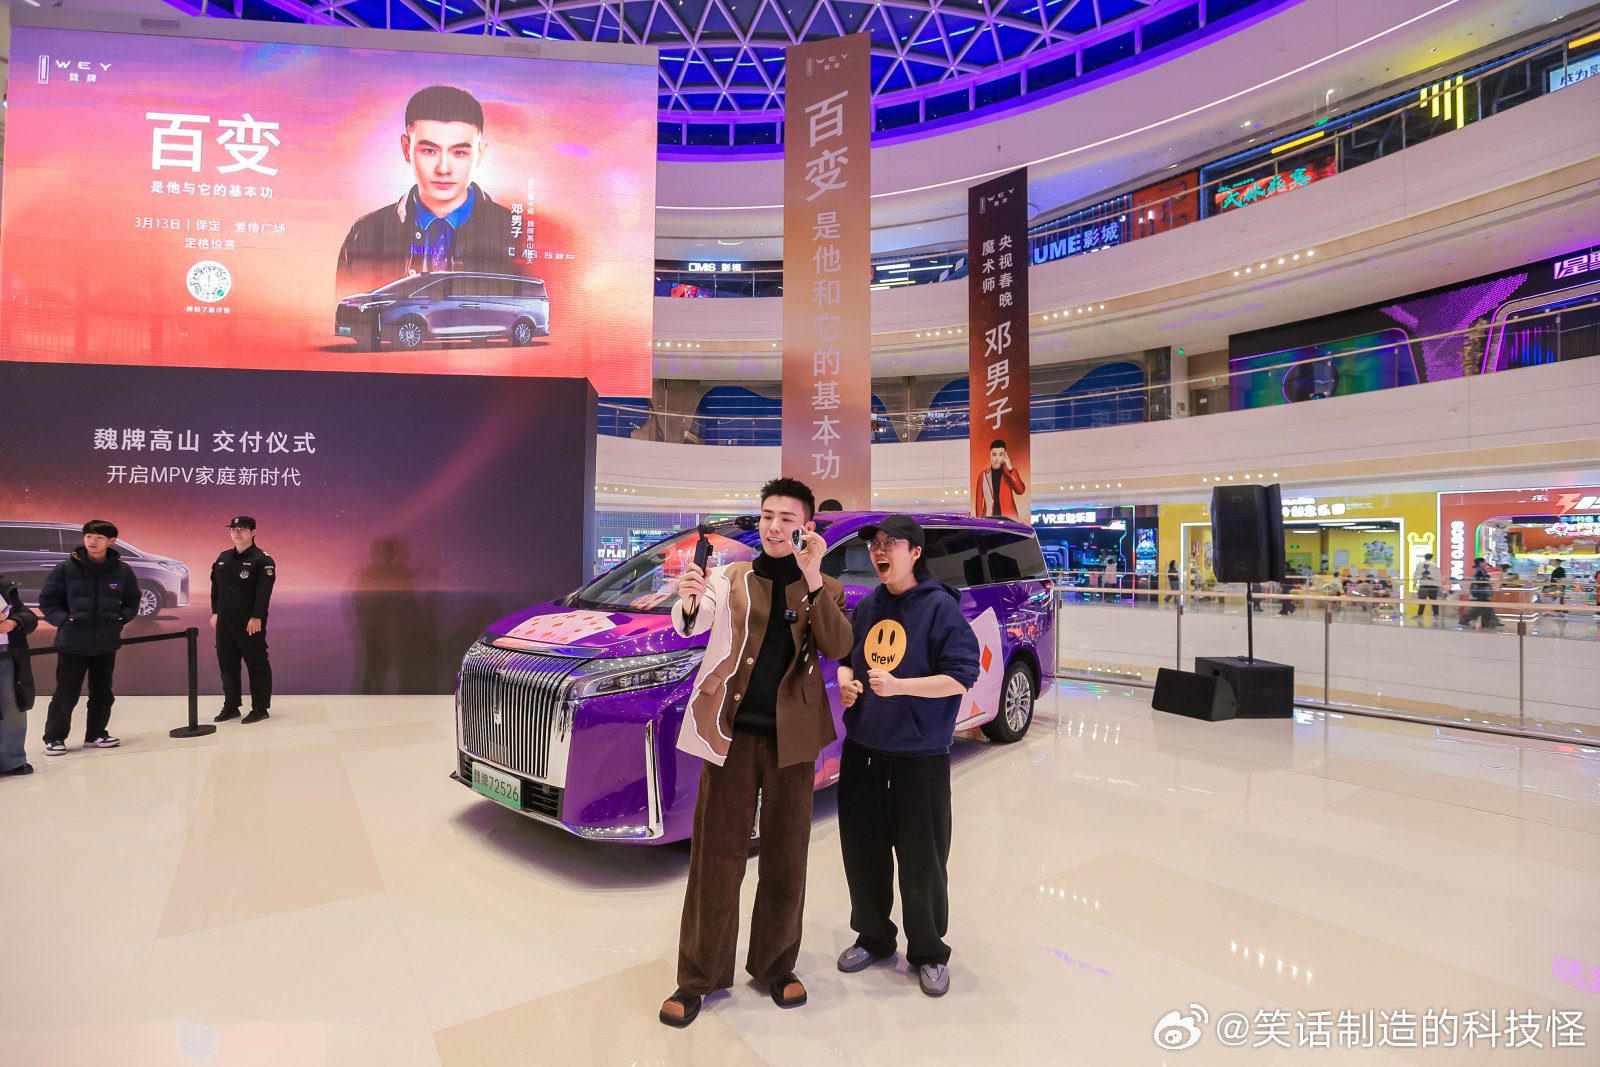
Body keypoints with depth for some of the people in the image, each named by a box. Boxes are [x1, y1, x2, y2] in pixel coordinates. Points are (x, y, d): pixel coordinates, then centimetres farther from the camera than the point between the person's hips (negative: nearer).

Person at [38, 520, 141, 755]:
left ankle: (95, 735, 26)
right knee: (66, 694, 1)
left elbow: (132, 602, 13)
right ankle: (54, 738, 17)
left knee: (102, 693, 12)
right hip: (72, 644, -2)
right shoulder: (66, 568, -3)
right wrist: (63, 619, -8)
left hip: (107, 644, 3)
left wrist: (120, 618, -2)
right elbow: (47, 600, 4)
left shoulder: (123, 571, 2)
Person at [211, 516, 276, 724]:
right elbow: (215, 586, 19)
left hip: (250, 623, -7)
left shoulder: (262, 560, -8)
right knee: (227, 663, 13)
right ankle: (231, 706, 25)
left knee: (256, 664, -1)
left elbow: (263, 592, -14)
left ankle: (260, 708, 7)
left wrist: (256, 617, -19)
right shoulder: (223, 558, 13)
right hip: (224, 621, 7)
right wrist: (215, 612, 13)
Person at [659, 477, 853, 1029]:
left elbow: (837, 647, -13)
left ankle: (776, 966, 33)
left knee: (786, 858, 12)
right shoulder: (732, 576, 3)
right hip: (731, 733, -1)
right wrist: (690, 602, -39)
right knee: (717, 858, 7)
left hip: (791, 737, 1)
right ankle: (699, 977, 24)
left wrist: (813, 579, -24)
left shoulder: (823, 588, 5)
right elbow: (693, 626, -15)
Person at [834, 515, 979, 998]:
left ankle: (928, 953, 28)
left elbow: (961, 678, -14)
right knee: (861, 849, 15)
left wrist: (898, 686, -23)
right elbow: (846, 657, 20)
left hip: (919, 753, -6)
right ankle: (874, 937, 37)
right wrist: (846, 681, -2)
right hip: (862, 747, 6)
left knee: (921, 858, 5)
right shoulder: (867, 607, 9)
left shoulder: (939, 606, -10)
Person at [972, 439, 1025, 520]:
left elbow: (1020, 490, -8)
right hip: (988, 517, 0)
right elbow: (979, 500, 8)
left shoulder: (1010, 472, 8)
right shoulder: (983, 474, 8)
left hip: (1009, 517, 0)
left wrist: (1010, 469, -12)